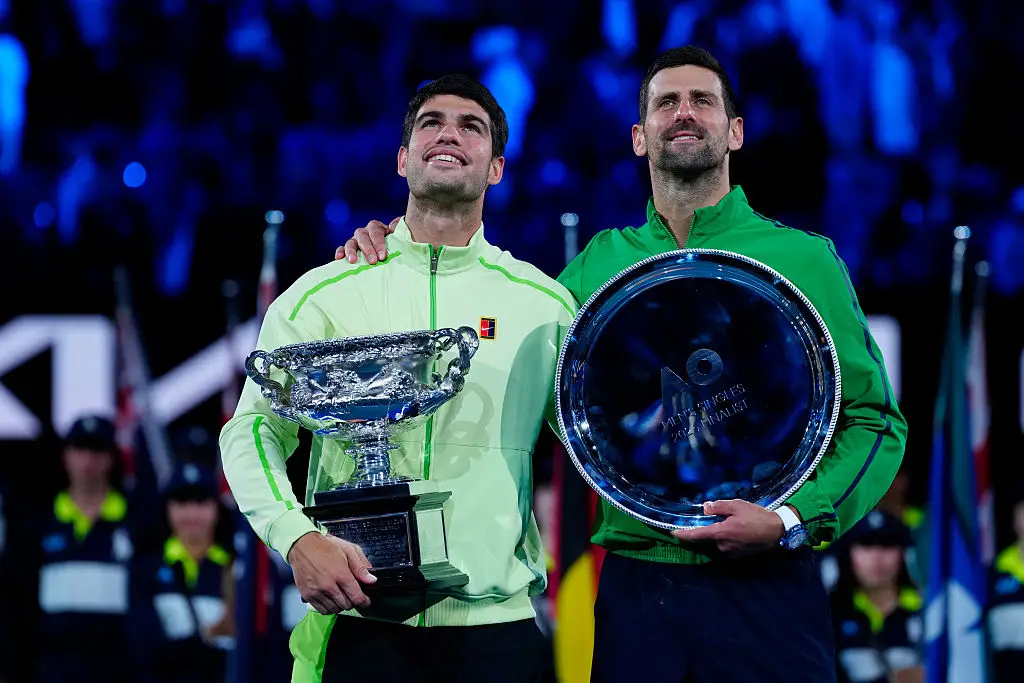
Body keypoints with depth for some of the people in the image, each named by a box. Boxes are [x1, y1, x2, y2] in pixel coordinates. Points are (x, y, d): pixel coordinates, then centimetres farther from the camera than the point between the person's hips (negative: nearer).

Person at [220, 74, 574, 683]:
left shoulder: (547, 305, 8)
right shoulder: (324, 295, 5)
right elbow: (253, 430, 3)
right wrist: (298, 538, -13)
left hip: (499, 624, 1)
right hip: (356, 623, 0)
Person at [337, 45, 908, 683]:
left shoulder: (804, 257, 3)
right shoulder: (598, 264, 12)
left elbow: (876, 421, 2)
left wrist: (793, 521, -14)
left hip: (764, 587, -2)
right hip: (635, 588, 2)